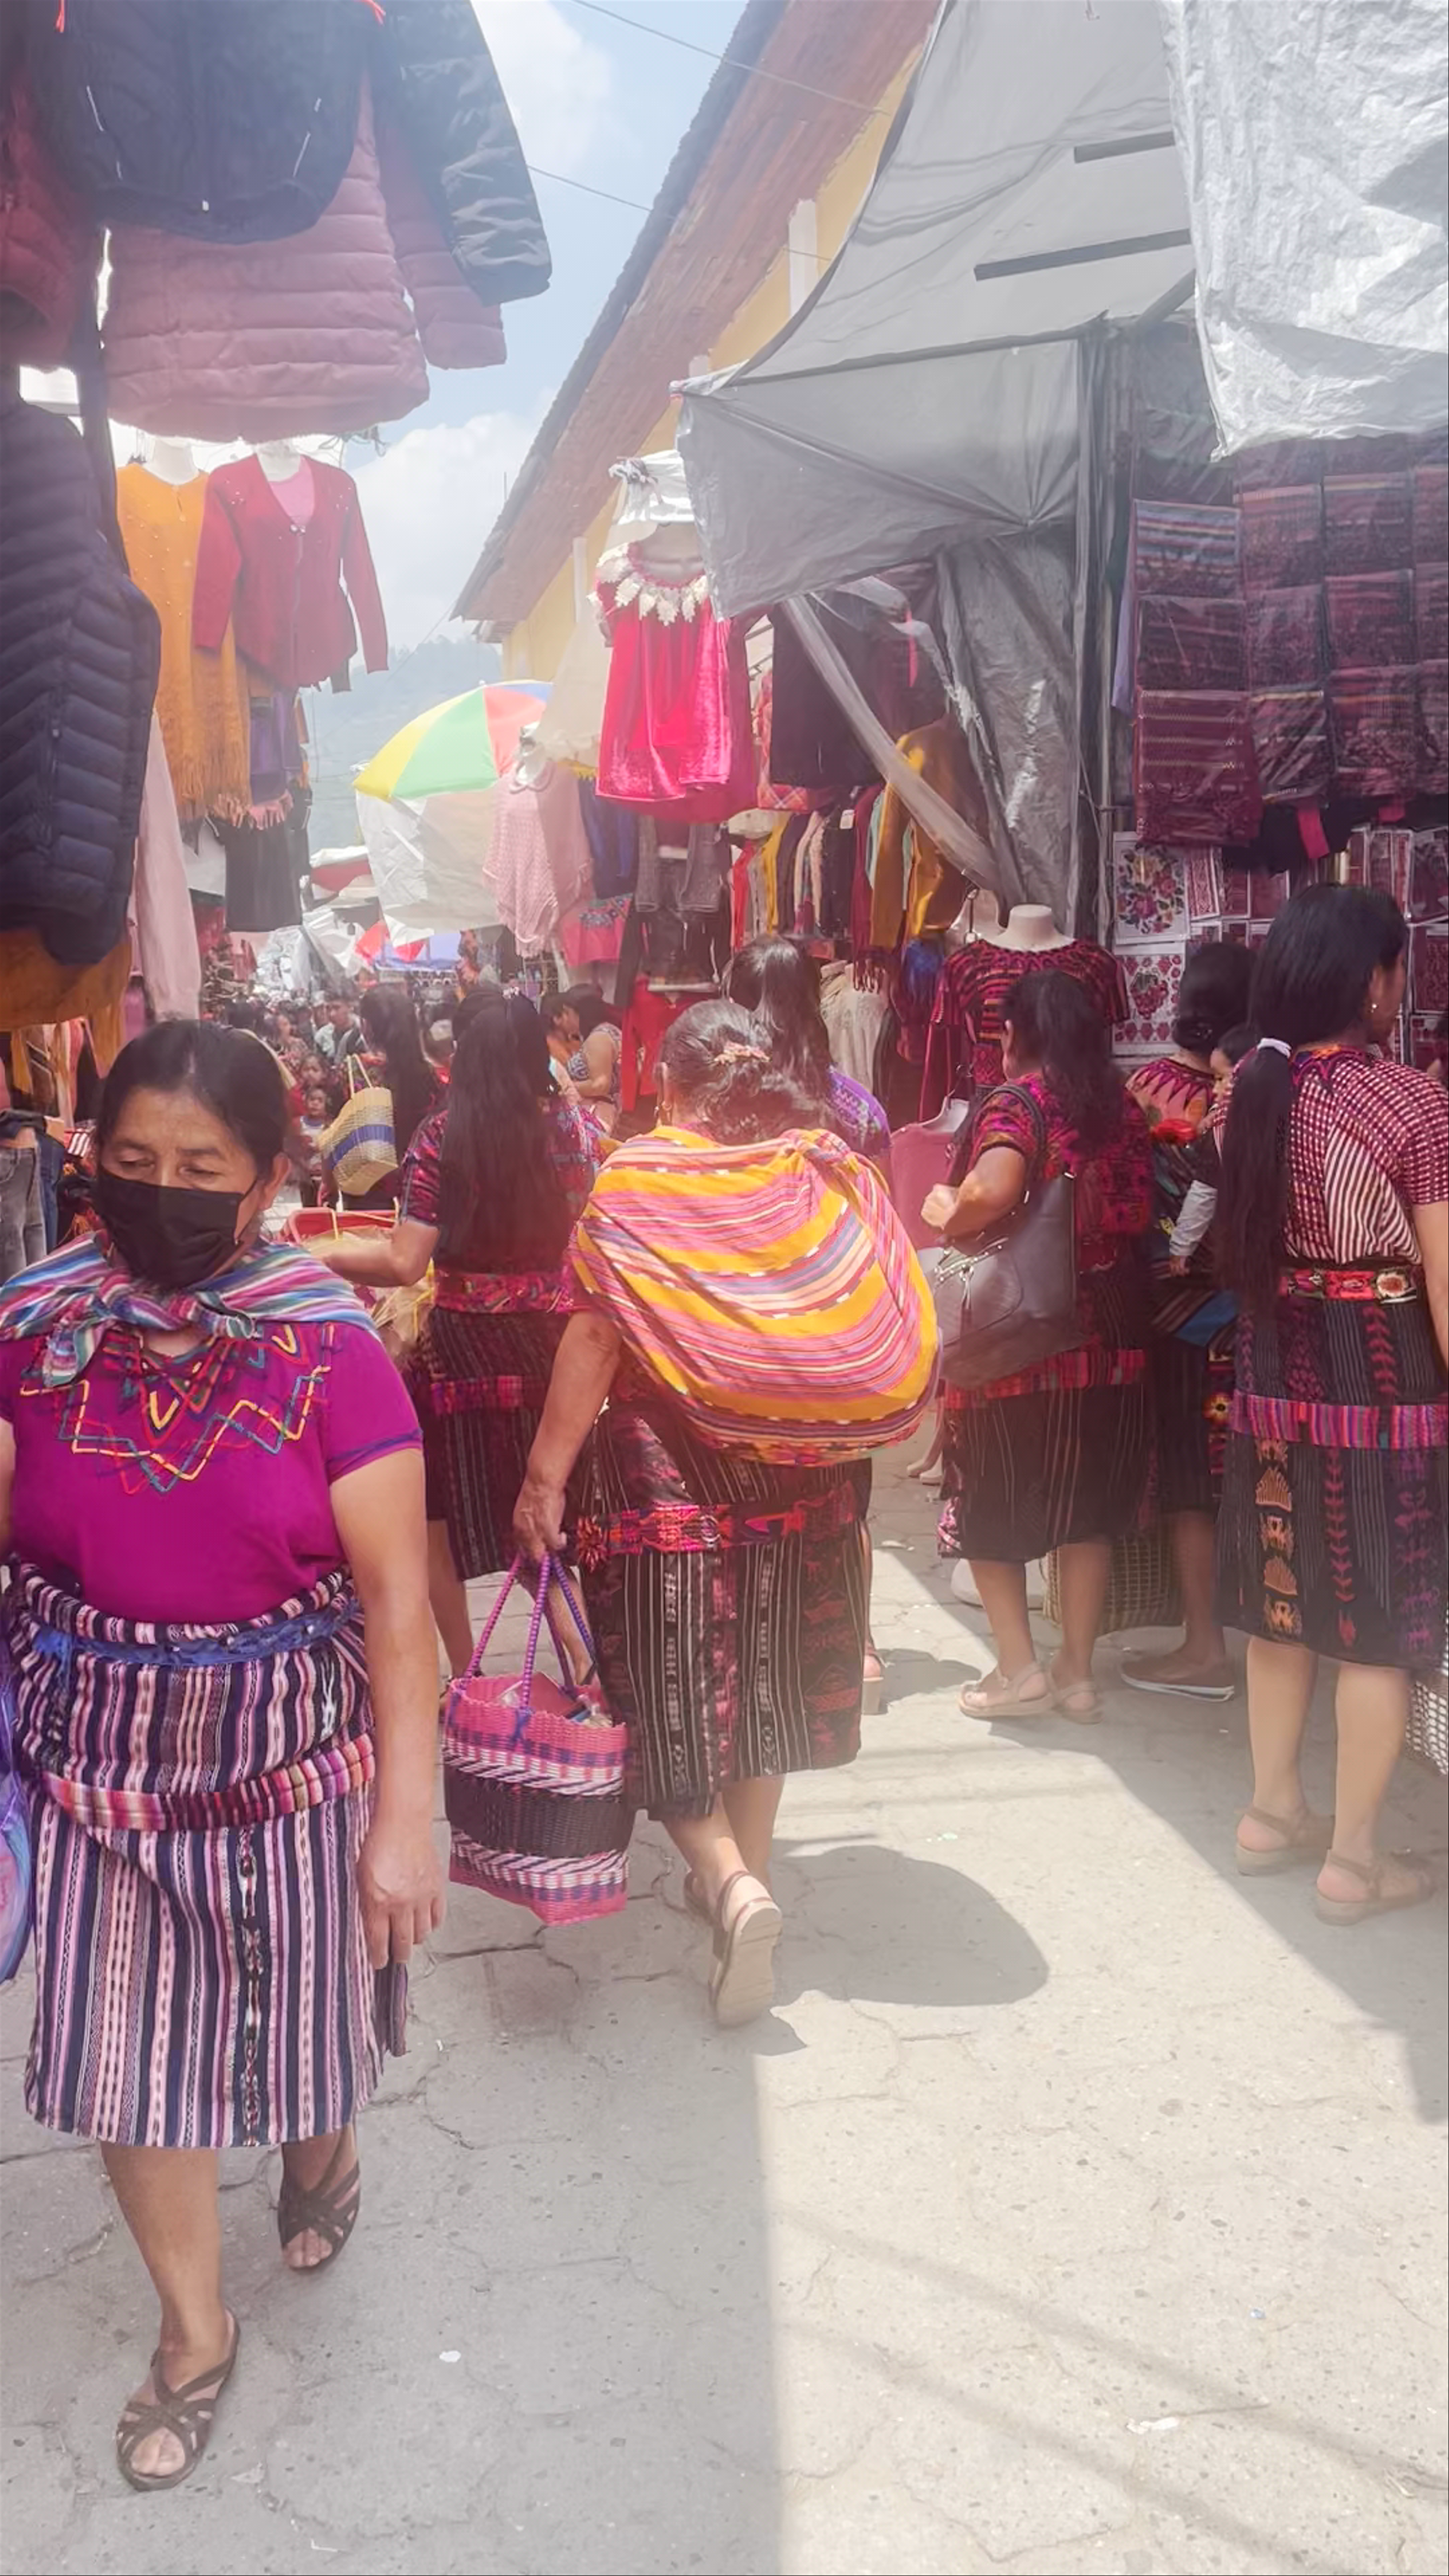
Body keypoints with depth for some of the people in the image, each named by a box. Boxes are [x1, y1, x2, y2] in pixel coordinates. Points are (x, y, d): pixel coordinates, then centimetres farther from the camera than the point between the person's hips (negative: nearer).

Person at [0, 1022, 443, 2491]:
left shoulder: (329, 1351, -16)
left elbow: (397, 1598, -14)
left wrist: (405, 1814, -15)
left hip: (294, 1758, -2)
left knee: (299, 2018, 19)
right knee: (122, 2055, 10)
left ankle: (319, 2154, 57)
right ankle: (194, 2333, 37)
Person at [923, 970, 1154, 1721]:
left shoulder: (1015, 1103, -13)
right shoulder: (1122, 1107, 5)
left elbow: (991, 1192, -31)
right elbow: (1140, 1210, 10)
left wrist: (946, 1213, -12)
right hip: (1110, 1338, 5)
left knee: (992, 1505, 11)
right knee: (1089, 1504, 14)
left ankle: (1020, 1669, 8)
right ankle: (1078, 1672, 20)